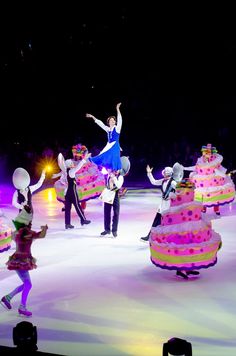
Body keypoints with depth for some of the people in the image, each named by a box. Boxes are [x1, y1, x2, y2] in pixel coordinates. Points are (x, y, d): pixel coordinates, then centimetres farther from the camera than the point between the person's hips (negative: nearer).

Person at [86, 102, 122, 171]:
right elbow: (100, 123, 18)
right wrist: (92, 117, 21)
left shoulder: (117, 128, -3)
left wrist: (118, 109, -24)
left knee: (114, 162, -9)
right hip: (108, 147, 6)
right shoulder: (108, 129, 12)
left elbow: (119, 120, -16)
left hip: (115, 147, -6)